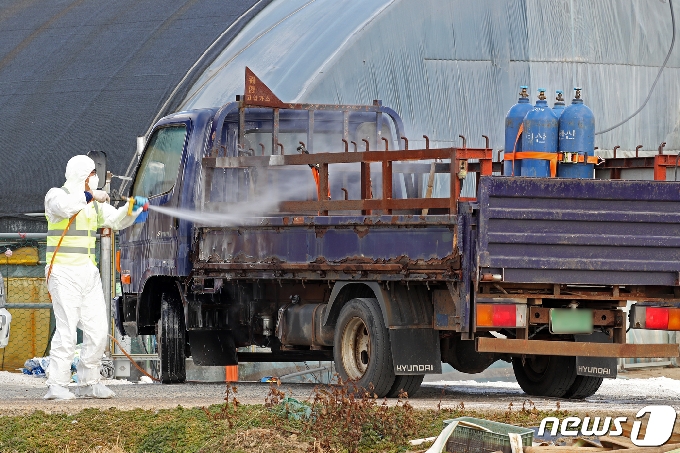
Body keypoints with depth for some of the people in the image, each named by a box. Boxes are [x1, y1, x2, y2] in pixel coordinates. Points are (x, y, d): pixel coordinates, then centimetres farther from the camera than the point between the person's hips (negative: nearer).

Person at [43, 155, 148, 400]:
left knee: (97, 329, 5)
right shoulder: (56, 195, -5)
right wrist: (90, 196, -27)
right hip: (64, 273, -8)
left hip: (89, 273, 8)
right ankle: (57, 385, -12)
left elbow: (116, 220, 14)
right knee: (67, 329, -14)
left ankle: (88, 382, 13)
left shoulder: (94, 204, 17)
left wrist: (133, 207, -3)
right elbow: (64, 207, -28)